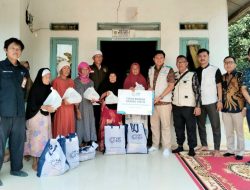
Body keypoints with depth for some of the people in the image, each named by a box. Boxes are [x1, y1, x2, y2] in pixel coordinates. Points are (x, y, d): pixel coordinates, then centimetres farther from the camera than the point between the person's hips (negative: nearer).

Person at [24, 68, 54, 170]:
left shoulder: (49, 88, 6)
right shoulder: (35, 89, -10)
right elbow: (32, 105, -14)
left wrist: (52, 107, -6)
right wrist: (44, 107, -24)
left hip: (46, 116, 6)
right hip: (36, 117, -6)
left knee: (45, 138, 8)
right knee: (37, 138, -1)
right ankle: (35, 162, 10)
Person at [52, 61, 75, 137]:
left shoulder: (71, 81, 14)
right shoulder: (56, 81, -4)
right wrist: (63, 100, -19)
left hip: (70, 108, 5)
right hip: (60, 108, -5)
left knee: (69, 127, 6)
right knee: (60, 128, -5)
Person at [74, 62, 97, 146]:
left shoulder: (91, 82, 11)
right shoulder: (76, 81, -2)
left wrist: (93, 99, -5)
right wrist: (77, 110, -14)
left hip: (89, 108, 4)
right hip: (80, 107, -4)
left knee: (89, 125, 2)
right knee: (80, 125, -4)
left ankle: (89, 143, 8)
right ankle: (80, 144, 4)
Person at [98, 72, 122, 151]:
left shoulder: (119, 86, 15)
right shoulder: (105, 85, 8)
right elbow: (100, 97, 3)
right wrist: (105, 93, -14)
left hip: (117, 108, 2)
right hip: (107, 108, -2)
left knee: (117, 126, -1)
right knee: (105, 126, -9)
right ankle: (103, 145, -2)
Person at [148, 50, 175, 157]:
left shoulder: (169, 70, -2)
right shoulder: (151, 70, 14)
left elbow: (171, 86, -8)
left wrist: (160, 97, -14)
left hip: (164, 102, -5)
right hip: (152, 102, 5)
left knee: (165, 125, -3)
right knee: (154, 124, 10)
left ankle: (166, 148, 6)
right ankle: (155, 145, 22)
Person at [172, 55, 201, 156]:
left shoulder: (192, 75, -3)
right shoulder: (174, 75, 12)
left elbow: (197, 91, -7)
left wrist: (198, 106, -13)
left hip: (189, 107, -4)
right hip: (176, 106, 5)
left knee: (191, 128, 3)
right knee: (178, 127, 12)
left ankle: (191, 148, 15)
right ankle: (180, 145, 26)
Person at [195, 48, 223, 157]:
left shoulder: (215, 70, -1)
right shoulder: (196, 71, 8)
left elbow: (219, 86, -1)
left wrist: (220, 101, -7)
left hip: (212, 102, -3)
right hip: (199, 103, 3)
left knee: (215, 126, 1)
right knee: (201, 125, 11)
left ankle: (217, 149, 9)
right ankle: (204, 145, 25)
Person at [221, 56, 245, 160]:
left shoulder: (240, 75, -4)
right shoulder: (222, 77, 11)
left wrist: (244, 107, -12)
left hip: (237, 108, -5)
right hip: (225, 108, 5)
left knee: (239, 131, 6)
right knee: (228, 132, 13)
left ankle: (240, 152, 17)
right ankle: (230, 150, 26)